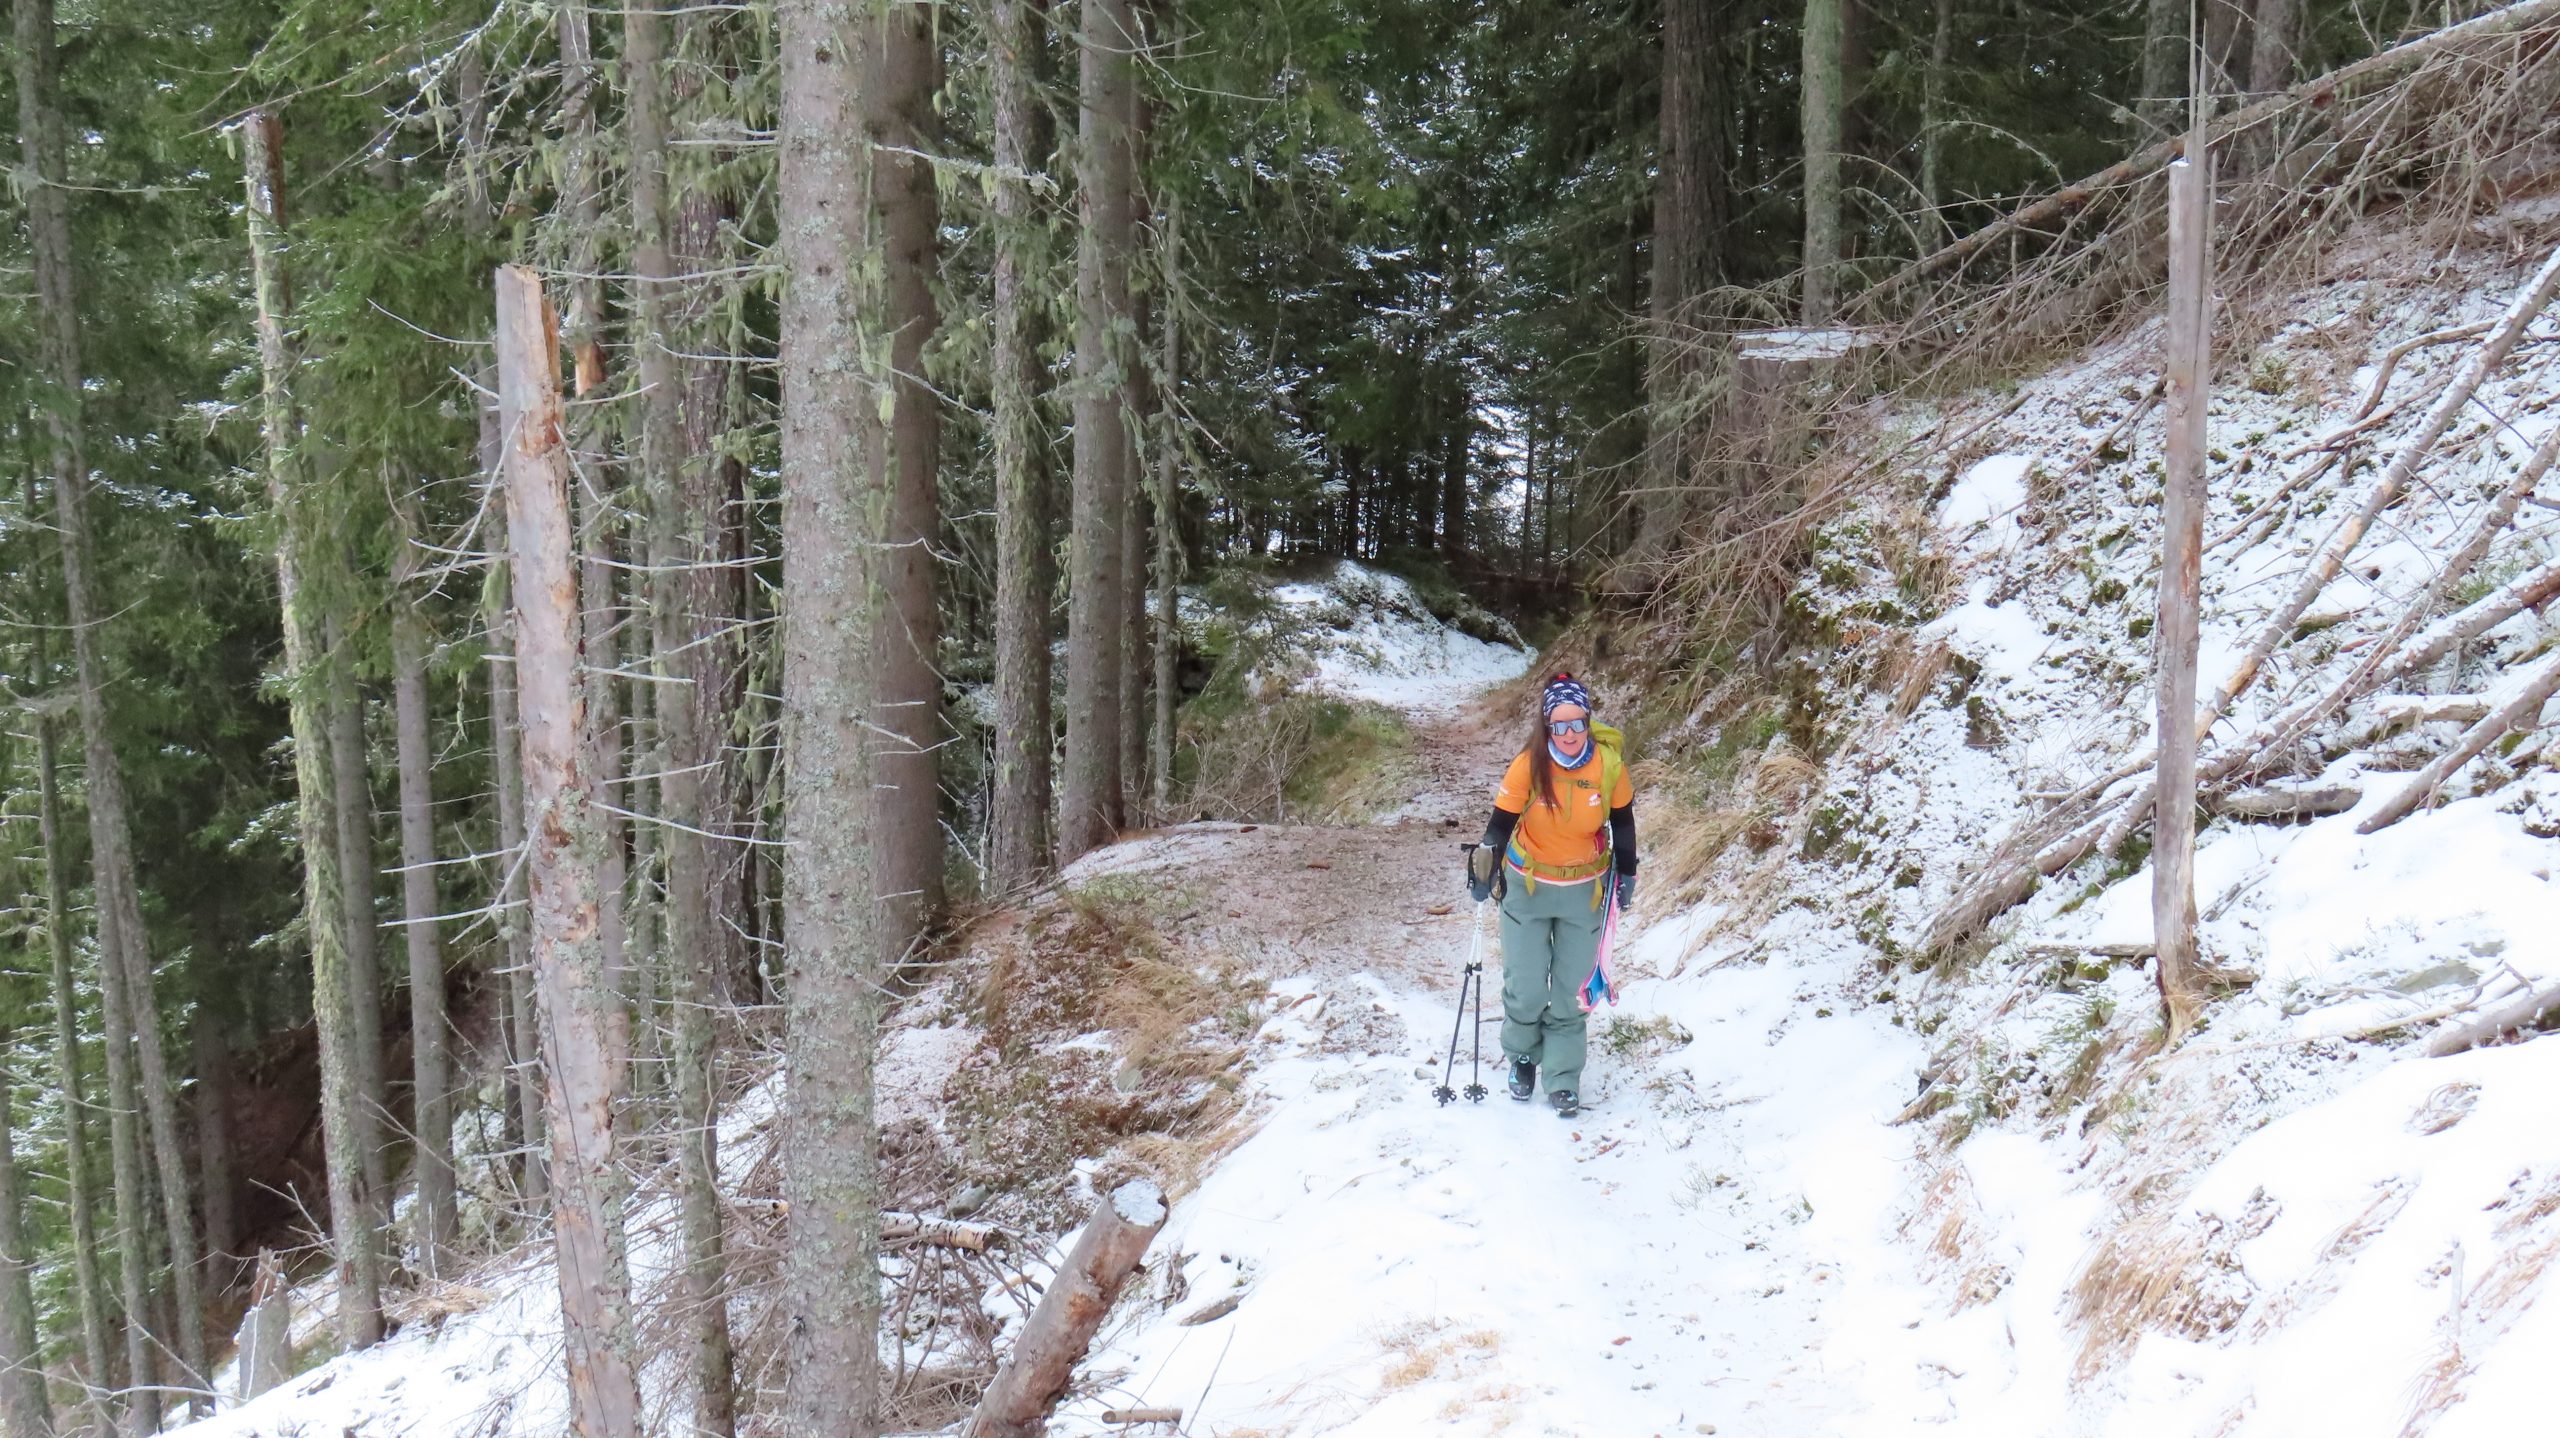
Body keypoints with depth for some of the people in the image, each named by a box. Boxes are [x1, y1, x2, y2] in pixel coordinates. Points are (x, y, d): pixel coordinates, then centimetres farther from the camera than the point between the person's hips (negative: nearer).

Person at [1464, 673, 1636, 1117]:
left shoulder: (1609, 763, -15)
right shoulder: (1529, 765, -20)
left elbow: (1622, 820, 2)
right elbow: (1502, 821, -13)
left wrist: (1626, 873, 8)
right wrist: (1486, 865, -24)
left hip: (1585, 891, 1)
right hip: (1527, 887, -1)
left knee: (1572, 992, 6)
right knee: (1526, 988, 1)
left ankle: (1563, 1080, 18)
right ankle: (1522, 1057, 28)